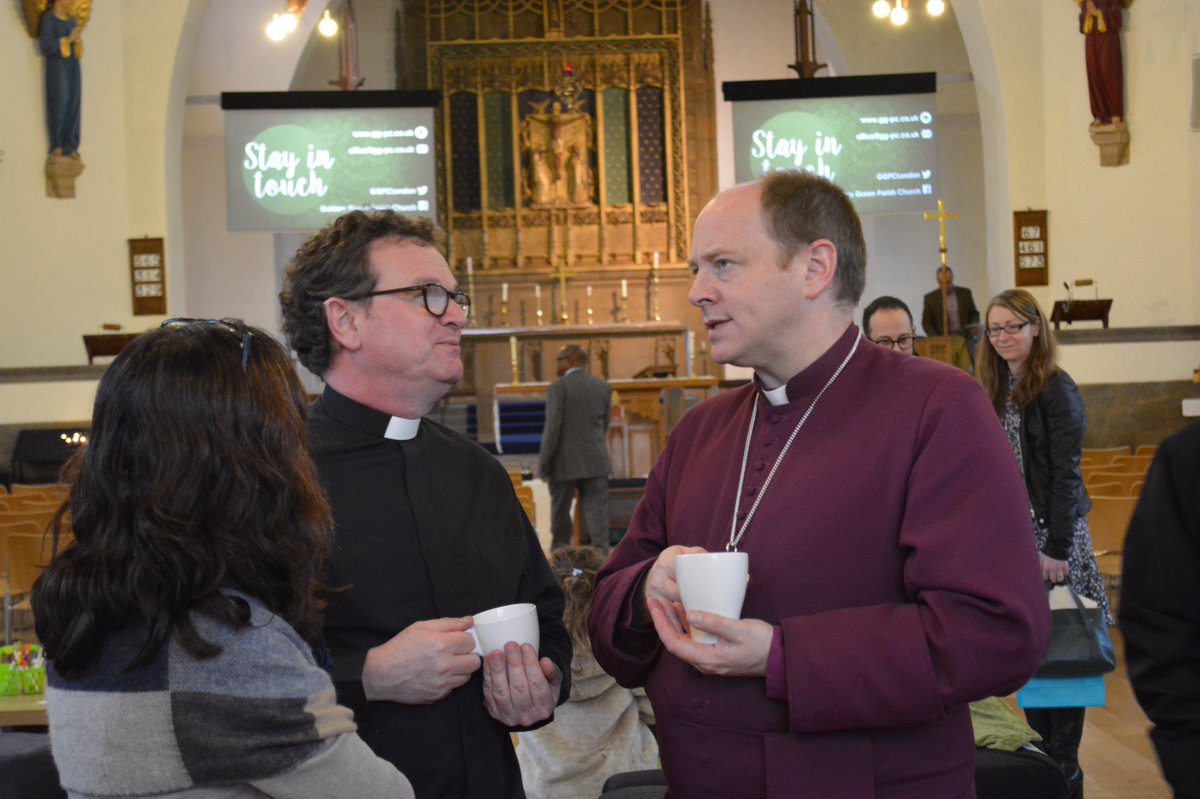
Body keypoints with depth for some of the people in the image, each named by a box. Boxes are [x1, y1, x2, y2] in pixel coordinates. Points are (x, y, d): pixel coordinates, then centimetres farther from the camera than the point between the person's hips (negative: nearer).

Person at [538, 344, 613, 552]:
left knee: (560, 511, 9)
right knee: (596, 511, 1)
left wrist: (544, 463, -8)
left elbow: (553, 427, -12)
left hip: (565, 462, -3)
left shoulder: (558, 387, -8)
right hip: (595, 462, 4)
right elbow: (604, 426, 12)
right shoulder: (603, 387, 7)